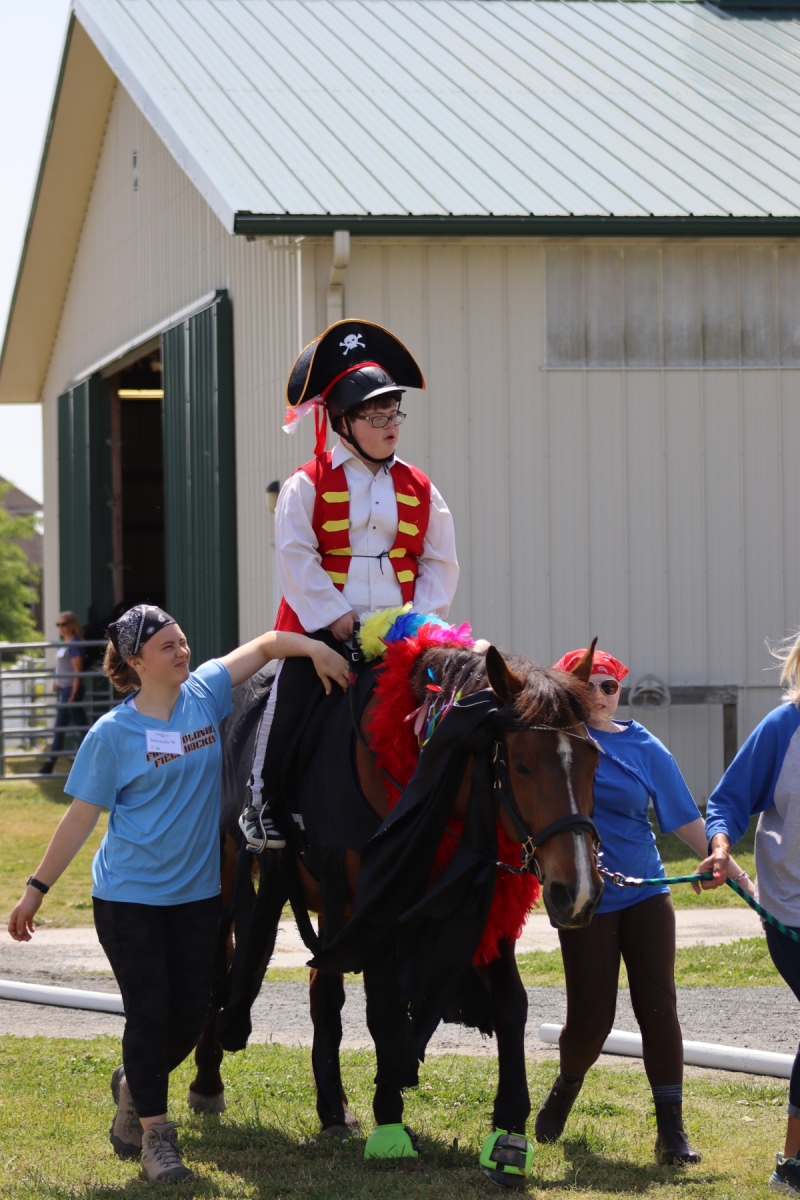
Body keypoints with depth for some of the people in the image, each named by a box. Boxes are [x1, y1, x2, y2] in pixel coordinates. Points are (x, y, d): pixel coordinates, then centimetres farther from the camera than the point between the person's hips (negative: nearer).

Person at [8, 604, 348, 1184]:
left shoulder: (204, 694, 0)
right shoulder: (113, 733, -10)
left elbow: (265, 644, 5)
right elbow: (81, 817, -4)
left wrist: (316, 648, -14)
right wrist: (37, 889, -4)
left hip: (197, 892, 4)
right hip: (129, 897, -4)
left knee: (192, 1012, 7)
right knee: (149, 1013, -3)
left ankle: (136, 1083, 35)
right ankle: (154, 1131, 10)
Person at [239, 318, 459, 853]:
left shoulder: (419, 489, 11)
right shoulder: (309, 484, -1)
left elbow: (440, 562, 11)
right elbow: (296, 557, -8)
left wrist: (420, 618, -4)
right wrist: (334, 616, -14)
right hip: (322, 625, -3)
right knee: (290, 705, -9)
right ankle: (263, 805, 8)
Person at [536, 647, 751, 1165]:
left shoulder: (646, 749, 1)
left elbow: (685, 818, 3)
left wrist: (728, 866, -2)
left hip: (646, 897, 1)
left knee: (658, 1008, -4)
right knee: (591, 1016, -1)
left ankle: (672, 1130, 1)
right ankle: (566, 1089, 31)